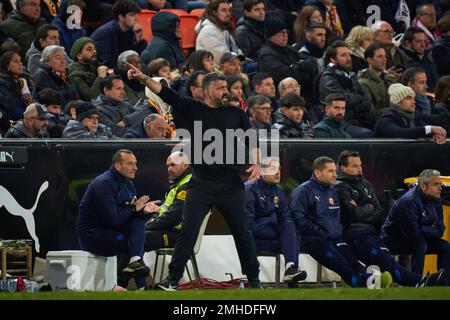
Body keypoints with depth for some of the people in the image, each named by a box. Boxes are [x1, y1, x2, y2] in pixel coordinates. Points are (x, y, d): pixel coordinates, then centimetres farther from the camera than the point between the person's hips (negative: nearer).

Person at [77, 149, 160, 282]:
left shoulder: (128, 183, 11)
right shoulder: (103, 184, -18)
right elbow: (113, 219, -24)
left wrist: (143, 210, -17)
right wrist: (134, 208, -11)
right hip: (91, 235, -9)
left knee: (139, 222, -16)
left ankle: (135, 261, -31)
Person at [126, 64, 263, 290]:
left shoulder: (236, 114, 8)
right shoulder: (193, 109, 3)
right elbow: (164, 93, -5)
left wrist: (255, 163, -7)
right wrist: (143, 78, -18)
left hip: (231, 185, 1)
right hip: (200, 185, -1)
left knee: (242, 233, 8)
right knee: (188, 231, -8)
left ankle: (253, 279, 20)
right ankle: (173, 278, -3)